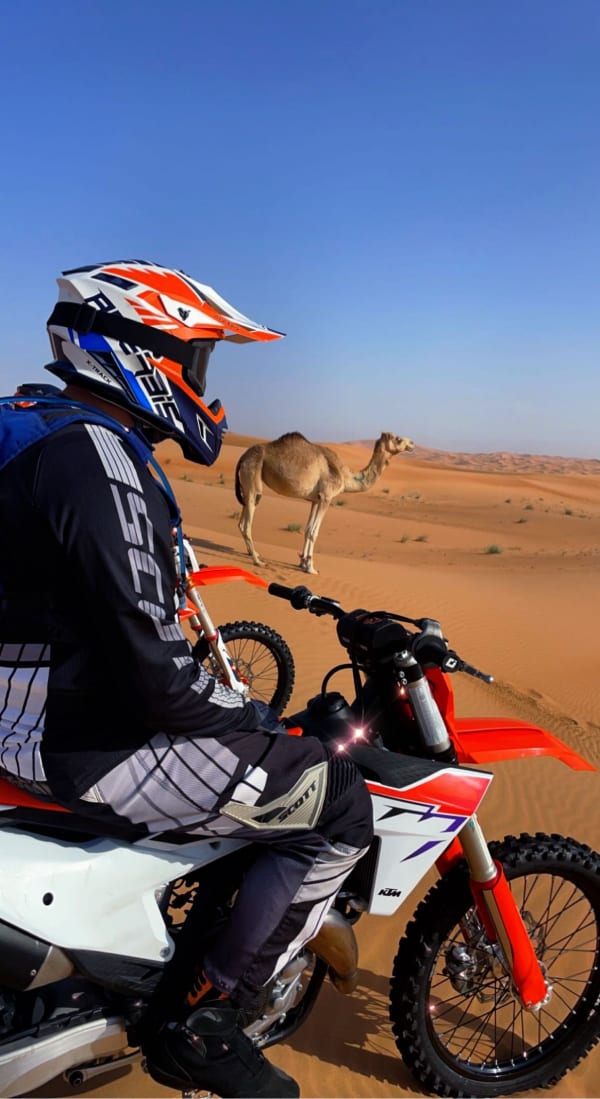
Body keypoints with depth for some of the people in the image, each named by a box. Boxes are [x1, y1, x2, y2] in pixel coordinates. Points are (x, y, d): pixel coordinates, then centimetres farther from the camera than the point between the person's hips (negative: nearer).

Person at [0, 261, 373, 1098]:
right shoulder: (99, 459, -23)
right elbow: (156, 676, -27)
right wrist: (268, 723, -10)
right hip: (86, 744, -10)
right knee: (339, 807, -6)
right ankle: (203, 1026, 6)